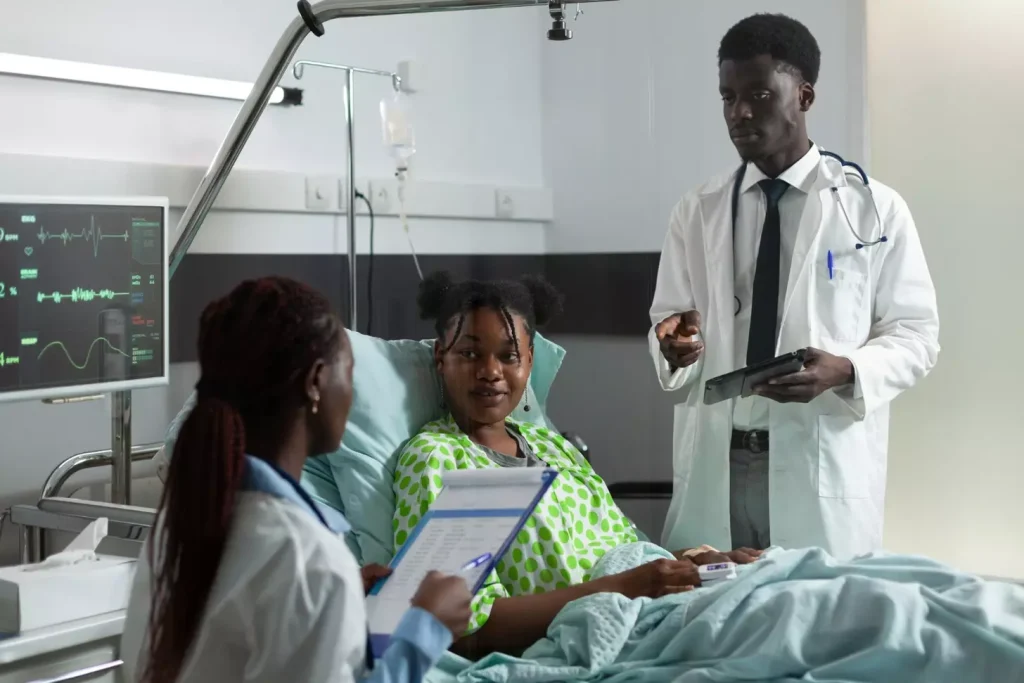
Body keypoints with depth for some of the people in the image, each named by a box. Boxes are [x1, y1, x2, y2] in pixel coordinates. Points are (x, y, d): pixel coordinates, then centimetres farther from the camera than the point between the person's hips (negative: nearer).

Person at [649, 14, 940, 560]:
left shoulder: (875, 209, 1)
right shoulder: (696, 213, 9)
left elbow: (915, 334, 1)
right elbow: (669, 316, 12)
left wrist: (845, 371, -18)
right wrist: (675, 344, -12)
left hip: (823, 467, -2)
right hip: (714, 465, 2)